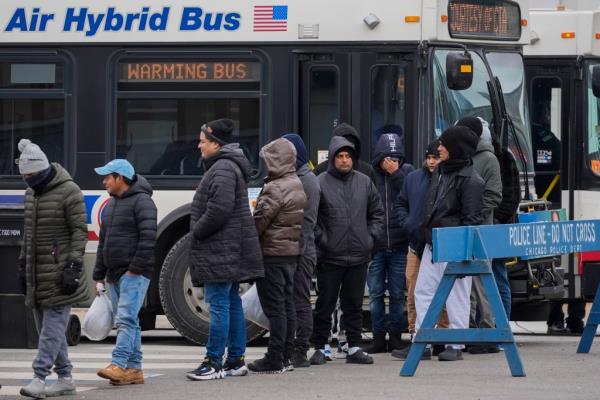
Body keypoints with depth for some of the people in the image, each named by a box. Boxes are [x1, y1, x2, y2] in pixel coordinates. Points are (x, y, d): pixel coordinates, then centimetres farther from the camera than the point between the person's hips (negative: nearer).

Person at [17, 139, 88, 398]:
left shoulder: (69, 192, -10)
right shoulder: (31, 193, 14)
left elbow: (80, 231, -12)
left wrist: (74, 266, -18)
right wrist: (23, 264, 20)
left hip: (58, 274, -8)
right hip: (37, 273, 8)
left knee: (53, 325, -11)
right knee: (46, 326, 8)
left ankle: (39, 377, -18)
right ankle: (65, 379, 14)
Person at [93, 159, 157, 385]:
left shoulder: (141, 201, -8)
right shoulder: (111, 205, 20)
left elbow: (148, 237, -16)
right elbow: (103, 242, 24)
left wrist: (136, 269, -20)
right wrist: (99, 276, 20)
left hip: (134, 274, -9)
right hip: (114, 274, 9)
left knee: (126, 318, -18)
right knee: (126, 322, 8)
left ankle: (119, 365, -27)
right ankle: (134, 369, 10)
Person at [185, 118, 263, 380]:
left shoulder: (223, 169, -15)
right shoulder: (227, 166, 20)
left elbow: (219, 209, -24)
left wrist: (196, 232, -12)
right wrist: (198, 233, 17)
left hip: (221, 251, -11)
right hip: (230, 251, 11)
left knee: (218, 304, -10)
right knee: (232, 304, 12)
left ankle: (214, 362, -12)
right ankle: (236, 360, 15)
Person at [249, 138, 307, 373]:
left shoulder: (276, 189, -17)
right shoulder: (298, 186, 12)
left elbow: (260, 220, -17)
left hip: (272, 253, -9)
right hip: (292, 251, 9)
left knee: (274, 307, -6)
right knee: (287, 305, 12)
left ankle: (274, 360, -5)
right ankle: (285, 357, 17)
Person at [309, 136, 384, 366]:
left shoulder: (364, 182, 9)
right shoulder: (320, 184, -5)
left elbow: (377, 213, 17)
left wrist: (371, 236, 6)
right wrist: (320, 239, -11)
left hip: (359, 255, 4)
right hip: (330, 257, -4)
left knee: (354, 304, 9)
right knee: (325, 304, 1)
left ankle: (354, 347, 14)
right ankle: (320, 348, 8)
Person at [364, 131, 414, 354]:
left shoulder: (406, 172, 3)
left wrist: (396, 174, -14)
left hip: (399, 245, 1)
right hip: (375, 245, -1)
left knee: (397, 294, 6)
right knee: (376, 293, 3)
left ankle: (396, 336, 14)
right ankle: (378, 338, 9)